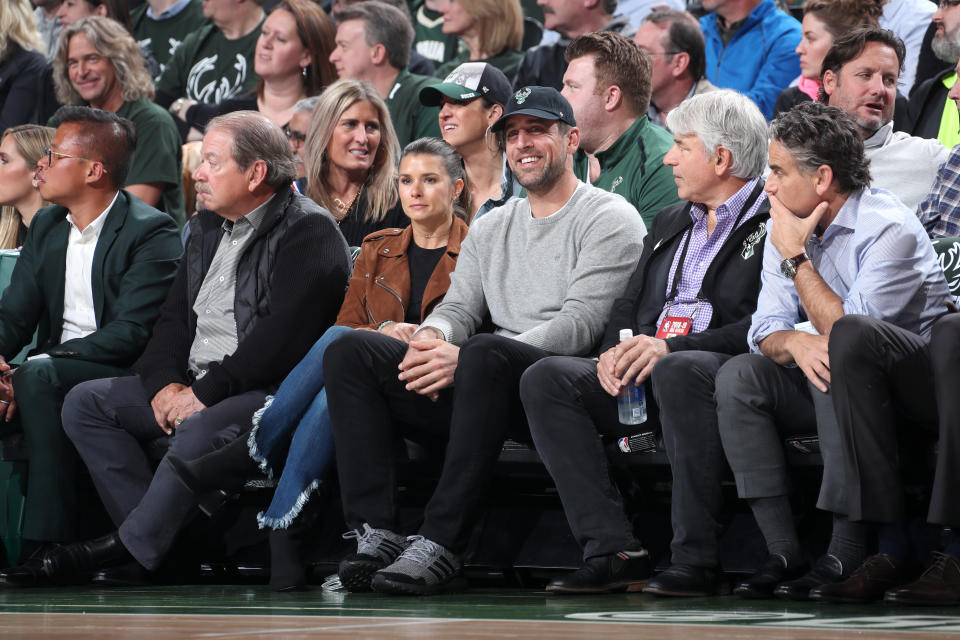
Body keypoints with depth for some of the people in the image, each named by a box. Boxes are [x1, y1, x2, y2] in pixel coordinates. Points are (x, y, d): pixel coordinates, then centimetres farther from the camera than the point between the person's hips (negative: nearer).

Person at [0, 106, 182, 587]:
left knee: (41, 379, -34)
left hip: (125, 378, -7)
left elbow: (132, 333, -18)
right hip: (57, 374, 7)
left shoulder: (152, 233, -9)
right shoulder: (46, 227, 16)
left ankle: (49, 544, -35)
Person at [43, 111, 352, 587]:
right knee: (85, 402, -3)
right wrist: (165, 383, -3)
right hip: (192, 389, 9)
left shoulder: (308, 231, -9)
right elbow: (175, 316, 18)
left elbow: (282, 336, -20)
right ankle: (163, 542, -15)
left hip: (269, 390, -9)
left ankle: (132, 548, -23)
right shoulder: (206, 228, 19)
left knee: (202, 428, -38)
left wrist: (206, 393, -20)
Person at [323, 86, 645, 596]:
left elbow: (580, 325, -12)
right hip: (490, 384, 7)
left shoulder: (610, 220, 1)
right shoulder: (490, 228, 25)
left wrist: (465, 358, -22)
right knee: (350, 352, -10)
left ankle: (440, 546, -40)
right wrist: (431, 337, -11)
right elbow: (459, 308, 18)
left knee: (486, 354, -40)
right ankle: (377, 536, -23)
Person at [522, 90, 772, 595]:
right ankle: (614, 552, -23)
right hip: (642, 383, 8)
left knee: (677, 373, -40)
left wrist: (672, 347, -23)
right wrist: (614, 353, -1)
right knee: (546, 378, -15)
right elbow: (628, 305, 23)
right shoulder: (670, 222, 26)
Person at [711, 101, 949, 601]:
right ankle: (782, 552, -21)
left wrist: (796, 258, -18)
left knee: (838, 355, -35)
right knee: (738, 376, -17)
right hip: (822, 389, 7)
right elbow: (765, 332, 0)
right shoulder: (787, 230, 6)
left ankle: (847, 550, -33)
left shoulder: (889, 230, -17)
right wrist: (794, 341, -24)